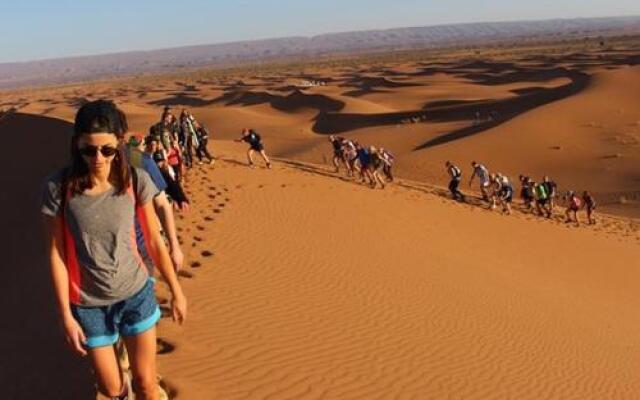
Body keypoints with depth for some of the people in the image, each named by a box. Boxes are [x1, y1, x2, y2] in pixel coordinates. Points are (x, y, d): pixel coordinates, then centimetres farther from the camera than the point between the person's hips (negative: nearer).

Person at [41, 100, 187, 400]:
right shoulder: (59, 188, -17)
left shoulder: (136, 181, -14)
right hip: (89, 303, 0)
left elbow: (155, 240, -3)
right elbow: (56, 254, -10)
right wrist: (66, 315, -7)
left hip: (136, 293, 1)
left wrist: (176, 292, 4)